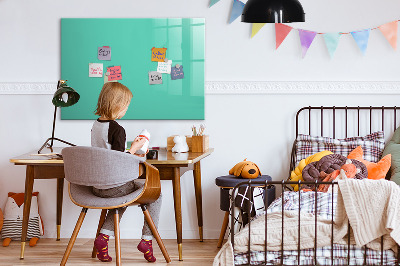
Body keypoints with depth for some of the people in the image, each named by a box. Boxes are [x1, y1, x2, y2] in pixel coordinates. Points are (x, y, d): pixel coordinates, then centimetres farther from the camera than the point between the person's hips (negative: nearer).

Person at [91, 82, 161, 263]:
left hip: (96, 186, 8)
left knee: (123, 195, 36)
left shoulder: (95, 125, 6)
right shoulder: (117, 129, -19)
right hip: (114, 186, -8)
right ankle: (147, 239, 9)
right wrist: (134, 148, -8)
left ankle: (104, 236, 18)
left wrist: (130, 154, 19)